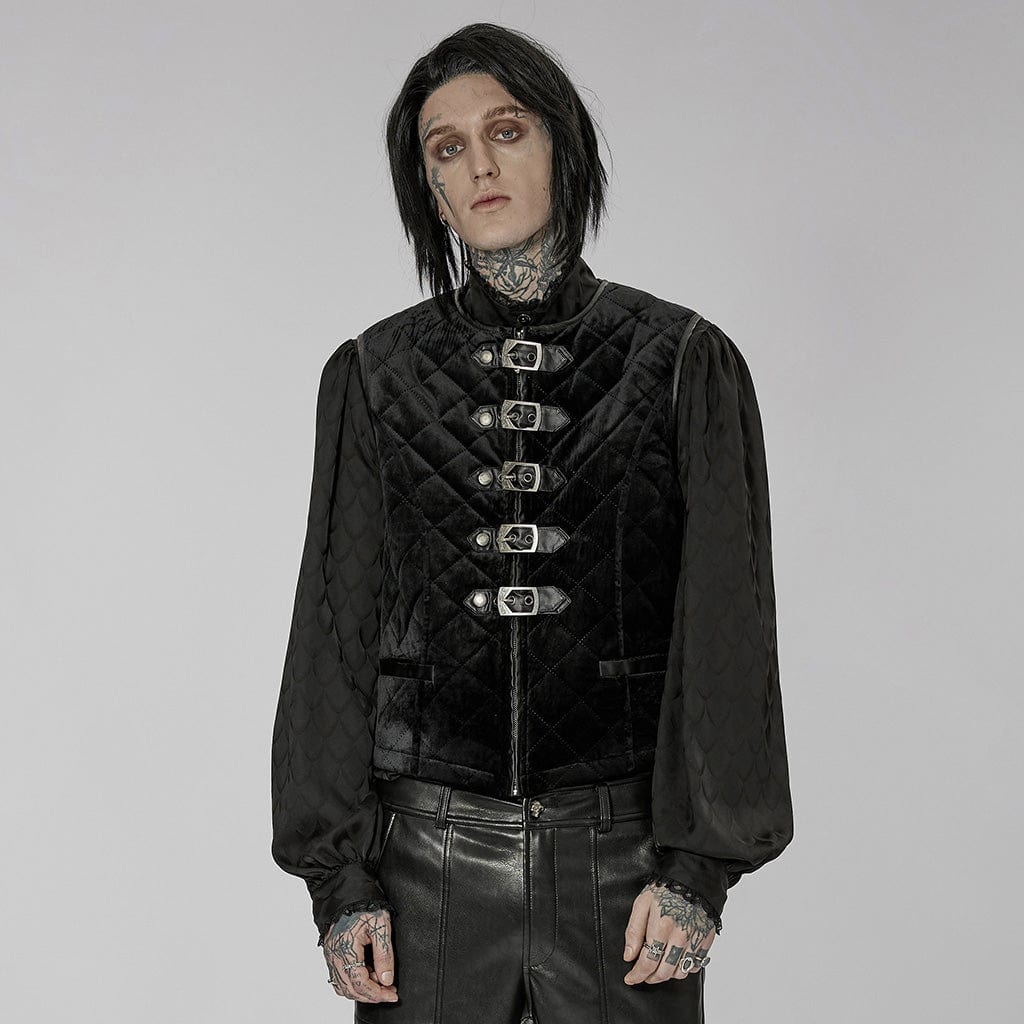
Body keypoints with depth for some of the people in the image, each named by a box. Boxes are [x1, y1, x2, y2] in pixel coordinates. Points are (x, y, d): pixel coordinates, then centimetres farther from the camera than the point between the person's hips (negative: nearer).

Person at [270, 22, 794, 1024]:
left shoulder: (683, 361, 0)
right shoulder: (375, 375, 4)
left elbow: (724, 623, -3)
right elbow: (336, 630, 3)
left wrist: (696, 867, -8)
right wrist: (339, 875, -1)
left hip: (622, 855, -1)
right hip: (428, 857, 1)